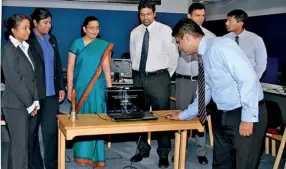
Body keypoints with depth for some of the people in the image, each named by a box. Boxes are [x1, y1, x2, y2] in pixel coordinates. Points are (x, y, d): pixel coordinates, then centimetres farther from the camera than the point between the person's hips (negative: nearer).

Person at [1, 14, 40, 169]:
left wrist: (35, 101, 4)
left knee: (17, 142, 14)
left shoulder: (25, 47, 11)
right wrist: (29, 104, -12)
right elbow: (14, 81, -16)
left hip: (25, 104, 7)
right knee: (20, 143, -2)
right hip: (15, 105, -7)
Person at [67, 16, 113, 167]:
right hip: (81, 87, -1)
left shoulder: (103, 46, 4)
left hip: (97, 88, 1)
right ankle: (82, 153, 17)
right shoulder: (77, 44, 0)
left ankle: (96, 155, 11)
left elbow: (106, 68, 5)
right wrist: (69, 88, -2)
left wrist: (110, 88, 1)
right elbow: (70, 68, 1)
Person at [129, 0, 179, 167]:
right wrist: (138, 72, 15)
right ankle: (143, 149, 26)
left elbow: (174, 55, 1)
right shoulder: (135, 33, 7)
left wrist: (167, 76, 6)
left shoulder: (165, 30, -5)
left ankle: (164, 153, 13)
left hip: (158, 78, -4)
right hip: (139, 78, 4)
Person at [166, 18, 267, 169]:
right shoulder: (204, 56, 10)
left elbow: (248, 79, -24)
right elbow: (205, 93, 20)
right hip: (222, 116, 9)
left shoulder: (220, 46, -17)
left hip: (244, 115, -9)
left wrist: (248, 117, -24)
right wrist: (182, 115, 24)